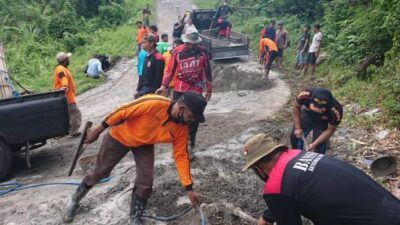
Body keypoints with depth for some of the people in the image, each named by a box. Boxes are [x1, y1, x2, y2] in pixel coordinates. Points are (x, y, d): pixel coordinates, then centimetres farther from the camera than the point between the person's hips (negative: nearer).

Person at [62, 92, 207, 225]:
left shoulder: (181, 129, -20)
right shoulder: (153, 104, -39)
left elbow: (181, 156, -13)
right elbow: (122, 112, -28)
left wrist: (189, 188, -14)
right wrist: (98, 130, -18)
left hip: (144, 144, 4)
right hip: (120, 136, -4)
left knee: (146, 181, -5)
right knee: (99, 171, 11)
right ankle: (74, 200, 39)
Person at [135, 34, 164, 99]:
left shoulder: (158, 58, -16)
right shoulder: (147, 56, 11)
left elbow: (158, 78, -18)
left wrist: (154, 92, -17)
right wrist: (138, 89, 15)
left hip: (152, 90, -8)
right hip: (144, 88, 9)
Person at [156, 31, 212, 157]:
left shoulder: (202, 52, -2)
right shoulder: (178, 51, -3)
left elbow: (207, 71, 4)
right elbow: (170, 70, 2)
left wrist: (209, 90, 5)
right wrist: (164, 86, -5)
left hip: (196, 91, 0)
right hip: (179, 90, 0)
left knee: (193, 120, 5)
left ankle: (190, 147, 20)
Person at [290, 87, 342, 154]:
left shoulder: (335, 111, -39)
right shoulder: (305, 95, -39)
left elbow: (330, 130, -21)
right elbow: (296, 107, -15)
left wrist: (314, 144, -23)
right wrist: (297, 128, -15)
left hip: (323, 122, -2)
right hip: (307, 114, 2)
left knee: (319, 147, -7)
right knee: (295, 136, 4)